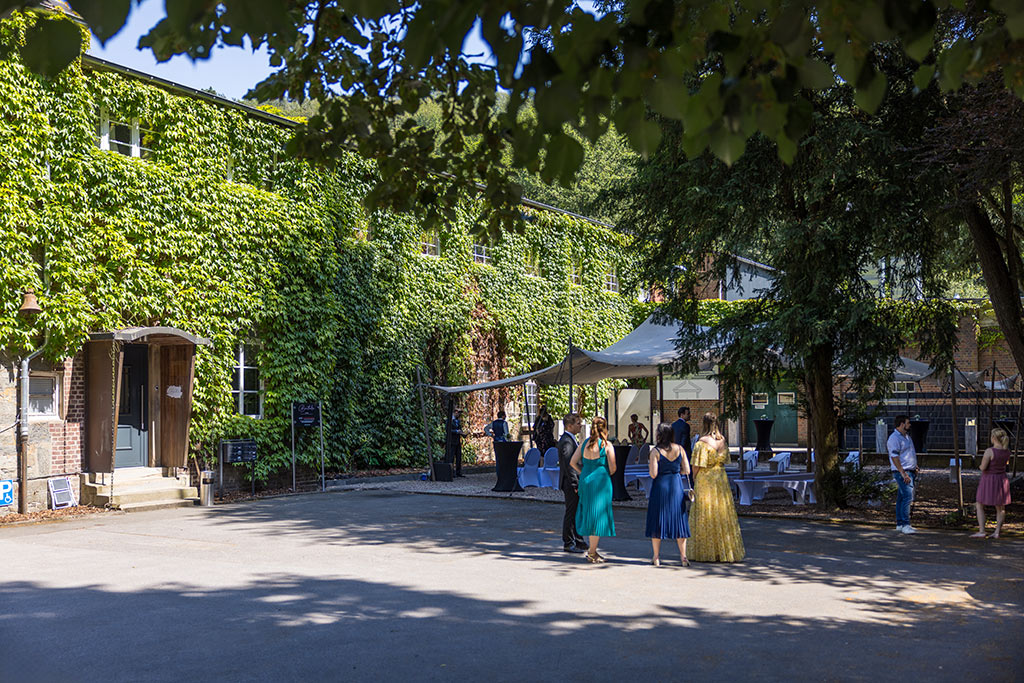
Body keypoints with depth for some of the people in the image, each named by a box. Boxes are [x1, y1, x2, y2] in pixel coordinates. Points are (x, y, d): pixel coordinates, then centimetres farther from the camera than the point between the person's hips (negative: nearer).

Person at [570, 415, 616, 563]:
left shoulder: (584, 443, 6)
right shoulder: (606, 445, -9)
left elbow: (573, 462, 7)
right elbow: (612, 468, -8)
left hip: (585, 481, 5)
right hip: (601, 482, -5)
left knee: (588, 514, 17)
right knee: (598, 516, 1)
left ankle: (590, 546, 23)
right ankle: (592, 554, 4)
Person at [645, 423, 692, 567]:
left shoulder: (655, 451, -11)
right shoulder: (680, 449, 0)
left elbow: (653, 474, -15)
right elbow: (687, 470, 0)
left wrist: (650, 466, 5)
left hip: (660, 487, -3)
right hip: (676, 487, 3)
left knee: (657, 521, 7)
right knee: (678, 520, 10)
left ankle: (656, 557, 10)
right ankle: (683, 557, 9)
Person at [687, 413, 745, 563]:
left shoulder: (701, 443, -16)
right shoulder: (722, 440, 3)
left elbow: (697, 466, -13)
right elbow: (725, 460, 11)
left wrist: (694, 476, 4)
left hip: (704, 479, -5)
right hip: (721, 479, 6)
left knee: (704, 516, 3)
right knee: (723, 514, 12)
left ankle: (706, 551, 7)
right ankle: (726, 549, 17)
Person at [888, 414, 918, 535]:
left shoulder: (907, 437, 18)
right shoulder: (894, 438, -13)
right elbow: (894, 457, -20)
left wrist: (915, 468, 22)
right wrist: (903, 473, -24)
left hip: (910, 471, 9)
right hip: (901, 472, -9)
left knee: (901, 498, 10)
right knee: (908, 496, -17)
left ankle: (899, 524, 12)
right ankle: (905, 525, -20)